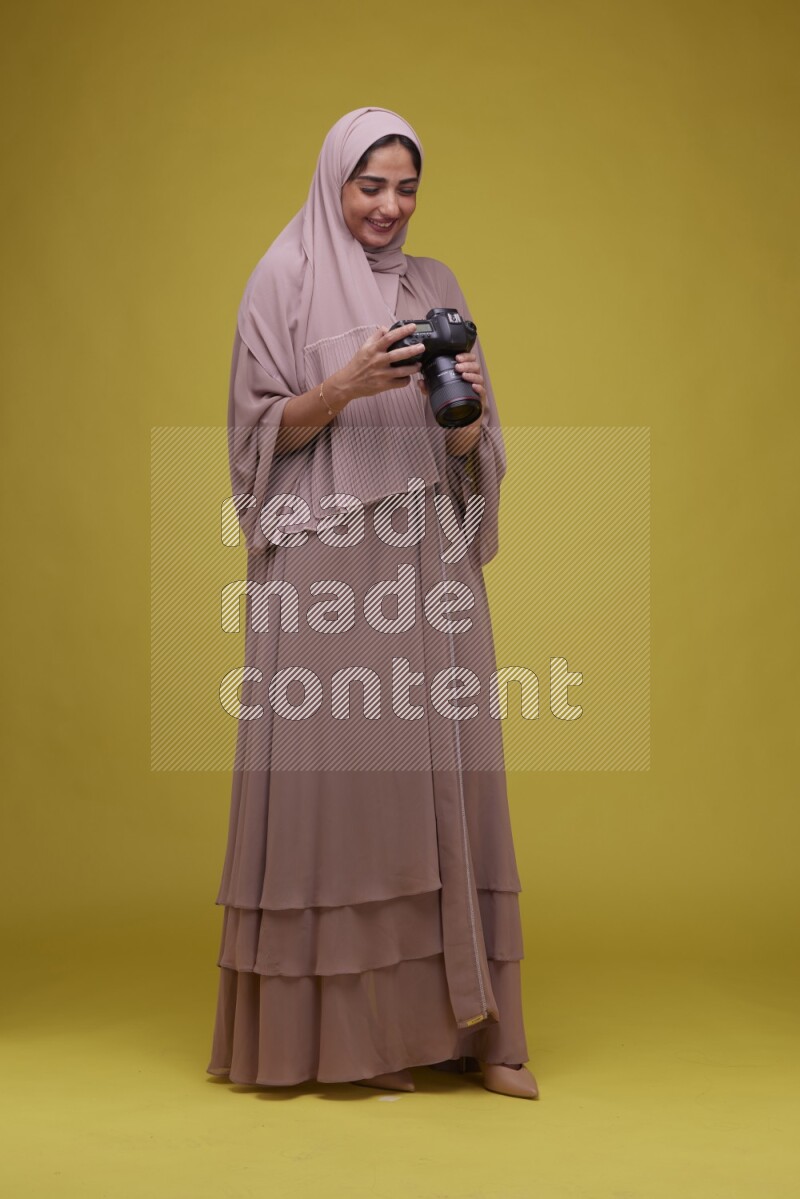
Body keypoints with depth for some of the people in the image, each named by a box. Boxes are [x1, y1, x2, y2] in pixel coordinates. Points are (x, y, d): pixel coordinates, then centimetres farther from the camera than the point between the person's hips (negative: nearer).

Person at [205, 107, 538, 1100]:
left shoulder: (436, 286, 15)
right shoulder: (283, 282, 3)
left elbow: (471, 451, 12)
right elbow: (264, 431, -2)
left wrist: (465, 403, -10)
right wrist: (348, 385, -17)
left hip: (427, 564, 4)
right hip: (326, 563, -4)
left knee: (443, 772, 2)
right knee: (337, 772, -5)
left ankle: (462, 1018, 9)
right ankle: (348, 1025, 5)